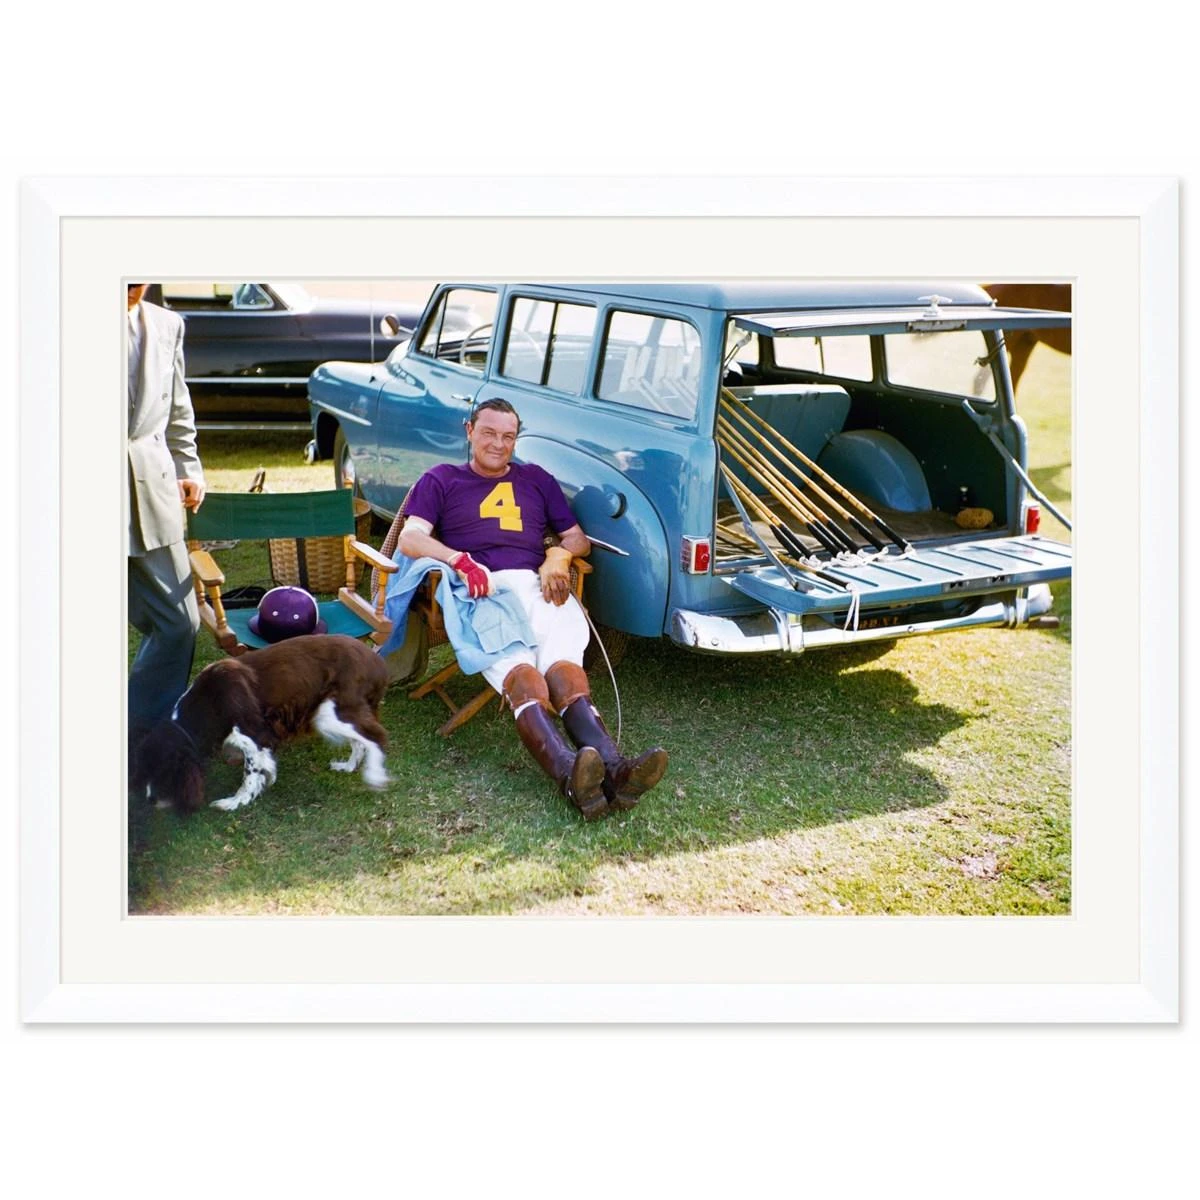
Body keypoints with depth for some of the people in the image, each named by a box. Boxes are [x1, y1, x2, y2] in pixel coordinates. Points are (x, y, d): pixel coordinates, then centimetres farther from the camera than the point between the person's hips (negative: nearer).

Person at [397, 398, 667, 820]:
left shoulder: (536, 479, 32)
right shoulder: (440, 480, 23)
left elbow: (578, 538, 29)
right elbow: (410, 539, 7)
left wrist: (559, 555, 3)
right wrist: (460, 560, -12)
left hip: (537, 585, 3)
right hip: (479, 591, -2)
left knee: (562, 662, -33)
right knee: (517, 667, -36)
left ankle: (610, 766, -56)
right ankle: (570, 773, -59)